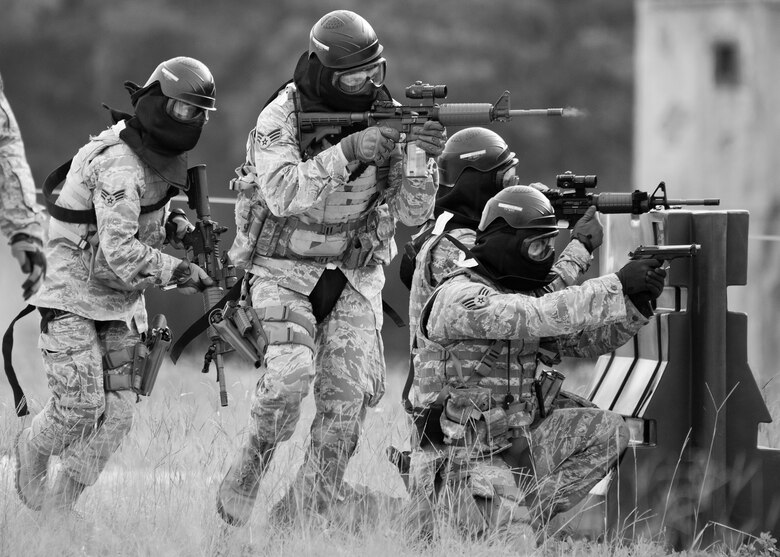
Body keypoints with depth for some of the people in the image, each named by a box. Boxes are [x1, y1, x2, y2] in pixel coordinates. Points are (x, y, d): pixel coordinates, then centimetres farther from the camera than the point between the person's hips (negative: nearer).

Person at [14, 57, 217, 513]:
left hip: (122, 302, 8)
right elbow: (121, 253, -31)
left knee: (117, 415, 1)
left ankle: (60, 506, 12)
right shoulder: (119, 166, -25)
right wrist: (183, 273, -26)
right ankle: (34, 449, 19)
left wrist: (175, 226, 2)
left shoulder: (159, 154, 3)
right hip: (74, 298, -8)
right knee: (80, 408, -13)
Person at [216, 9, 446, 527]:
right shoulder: (281, 118, -14)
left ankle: (305, 512, 1)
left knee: (347, 391, -10)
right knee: (291, 372, -25)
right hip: (284, 267, -4)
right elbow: (283, 194, -30)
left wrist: (424, 157, -24)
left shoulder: (387, 119, -3)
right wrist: (348, 151, -37)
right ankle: (249, 473, -3)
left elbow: (412, 211, -5)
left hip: (354, 272, 4)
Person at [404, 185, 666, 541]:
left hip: (517, 441, 8)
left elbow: (587, 339, 5)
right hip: (463, 455, -8)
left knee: (608, 431, -7)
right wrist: (617, 286, -32)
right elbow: (539, 317, -32)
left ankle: (522, 515, -3)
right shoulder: (459, 297, -19)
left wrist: (637, 304, -13)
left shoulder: (521, 293, 9)